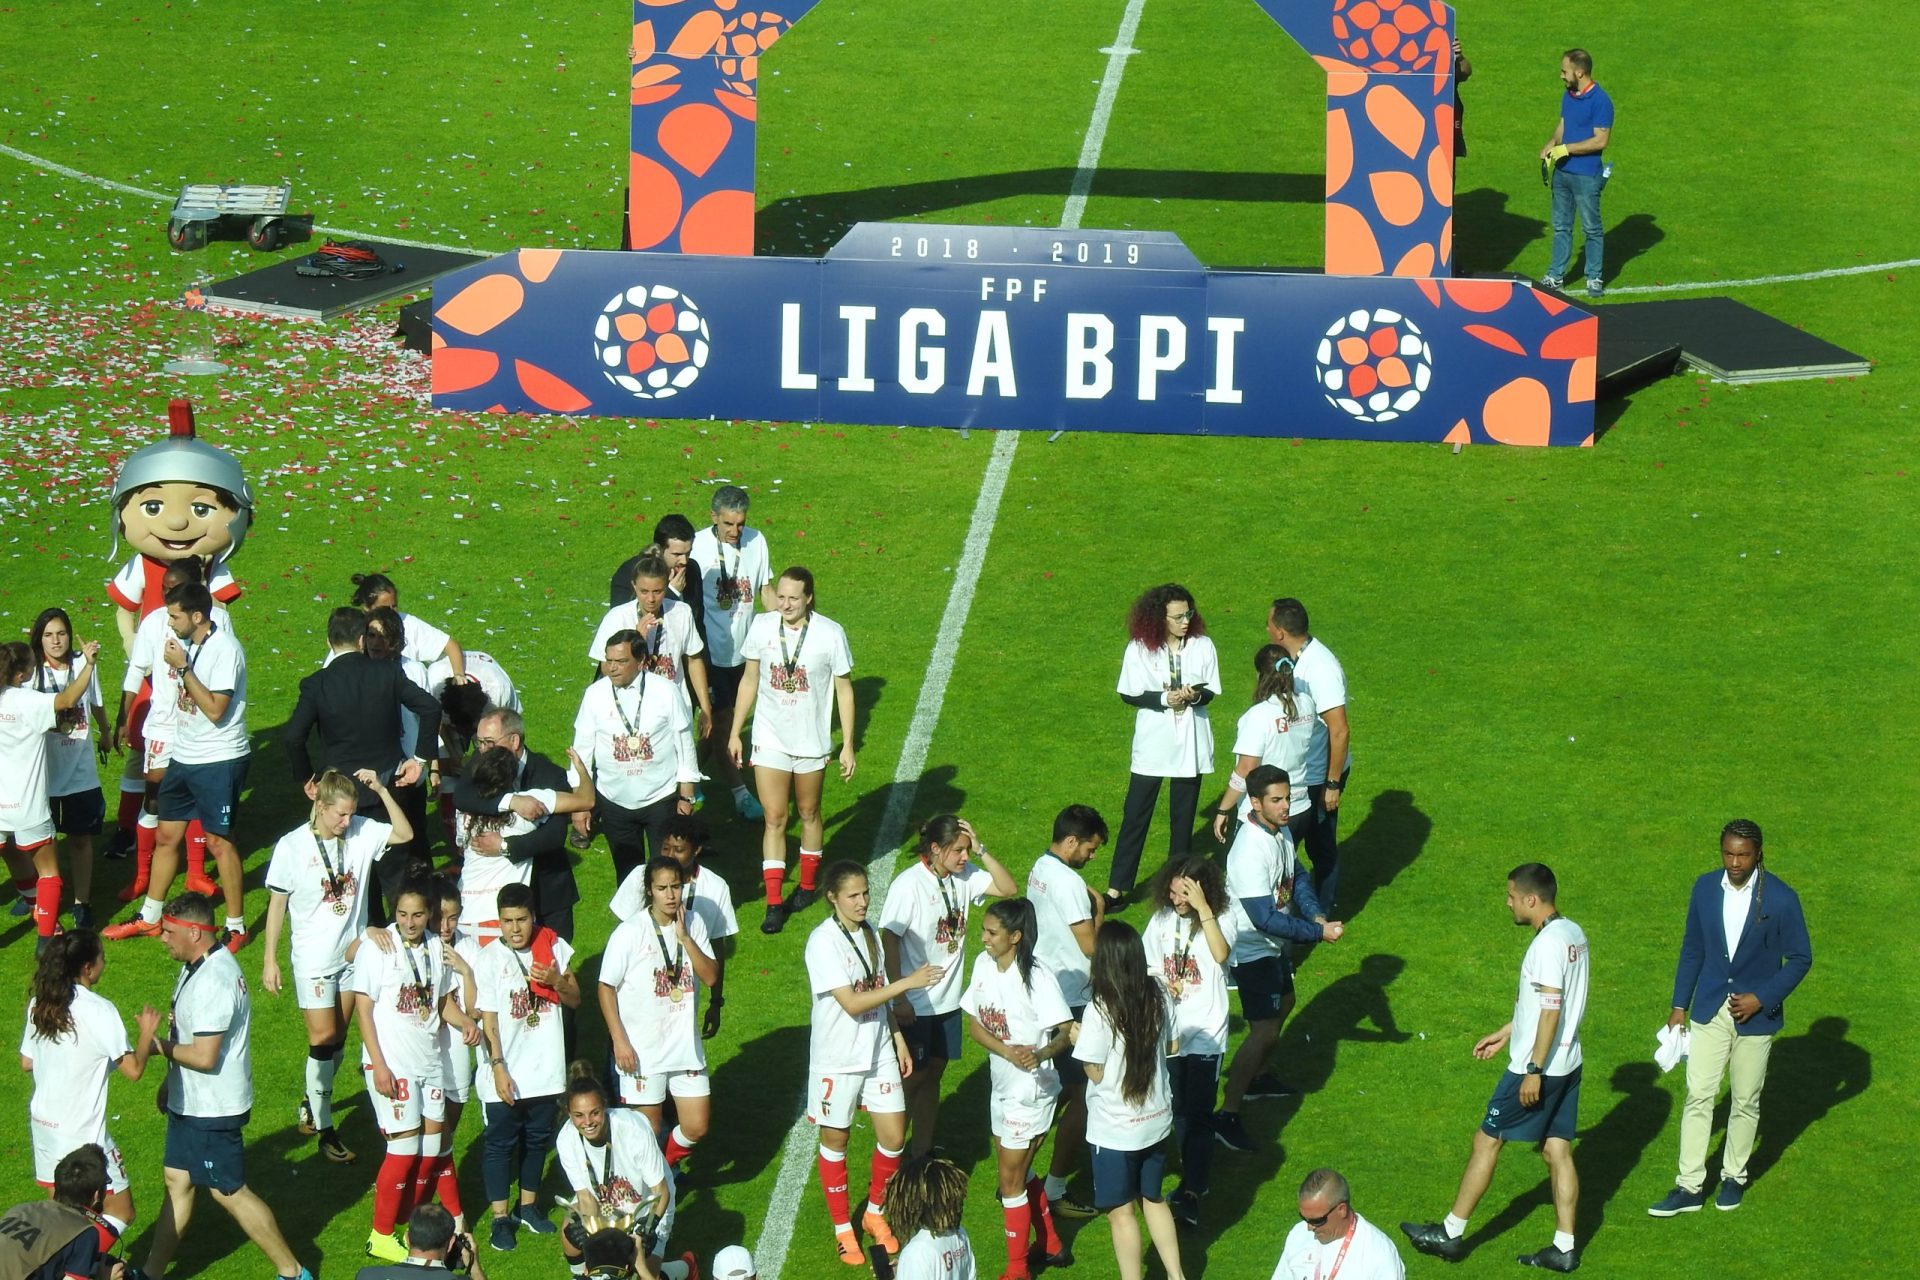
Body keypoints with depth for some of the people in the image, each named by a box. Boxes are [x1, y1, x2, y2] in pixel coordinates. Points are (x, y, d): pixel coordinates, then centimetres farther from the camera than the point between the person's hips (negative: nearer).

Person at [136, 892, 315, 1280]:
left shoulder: (213, 982, -28)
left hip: (212, 1109, -10)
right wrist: (170, 1084, 20)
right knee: (177, 1183, 17)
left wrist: (156, 1044, -16)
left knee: (229, 1191, 1)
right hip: (189, 1101, 10)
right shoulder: (198, 966, 5)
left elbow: (204, 1056, -30)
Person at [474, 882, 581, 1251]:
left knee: (538, 1138, 16)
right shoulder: (490, 959, -12)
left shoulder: (554, 948, -2)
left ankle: (528, 1207, 31)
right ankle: (501, 1218, 12)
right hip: (507, 1074, -4)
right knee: (501, 1143, 4)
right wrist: (498, 1068, -15)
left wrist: (556, 981, -17)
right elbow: (488, 1019, -11)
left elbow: (575, 1000, 5)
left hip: (546, 1068, 4)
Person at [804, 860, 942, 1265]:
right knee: (835, 1141, 9)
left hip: (879, 1052, 6)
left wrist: (899, 1042, 12)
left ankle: (875, 1213, 28)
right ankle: (843, 1228, 24)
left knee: (893, 1138, 6)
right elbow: (852, 1003, -26)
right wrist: (908, 983, -28)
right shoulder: (823, 942, -20)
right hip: (838, 1059, -6)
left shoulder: (868, 932, 3)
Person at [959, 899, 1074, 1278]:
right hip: (1003, 1086, 8)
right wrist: (1009, 1051, -19)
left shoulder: (1037, 977, -23)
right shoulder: (984, 965, -4)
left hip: (1031, 1091, -8)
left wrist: (1040, 1054, -42)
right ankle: (1051, 1246, 41)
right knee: (1019, 1171, 22)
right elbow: (974, 1026, -1)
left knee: (1011, 1179, 0)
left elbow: (1067, 1032, -22)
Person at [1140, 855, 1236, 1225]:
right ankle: (1194, 1178, 30)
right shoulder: (1162, 920, 3)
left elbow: (1221, 954, -31)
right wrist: (1161, 983, -9)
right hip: (1167, 1032, 5)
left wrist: (1203, 908, -32)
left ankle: (1191, 1194, -6)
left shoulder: (1221, 919, -11)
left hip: (1205, 1034, -5)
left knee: (1197, 1113, -7)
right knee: (1177, 1110, 15)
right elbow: (1145, 965, 11)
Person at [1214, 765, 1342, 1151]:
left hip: (1276, 945, 10)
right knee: (1265, 1032, -14)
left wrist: (1315, 914, -11)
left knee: (1283, 1004, 29)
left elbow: (1297, 877, 9)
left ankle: (1256, 1078, 50)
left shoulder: (1281, 833, -2)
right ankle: (1227, 1115, -10)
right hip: (1253, 949, -10)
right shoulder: (1251, 850, -31)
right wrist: (1318, 933, -26)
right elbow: (1265, 918, -31)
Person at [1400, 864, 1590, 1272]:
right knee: (1557, 1151, 10)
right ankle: (1564, 1248, 11)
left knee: (1486, 1141, 3)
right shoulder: (1573, 934, 9)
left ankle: (1451, 1233, 11)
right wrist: (1504, 1034, 25)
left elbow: (1551, 1010, -24)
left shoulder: (1547, 944, -21)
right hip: (1568, 1064, 9)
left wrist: (1534, 1070, -22)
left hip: (1537, 1067, -9)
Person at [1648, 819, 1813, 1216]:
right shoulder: (1705, 888, -2)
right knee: (1698, 1097, -2)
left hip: (1755, 1015, -2)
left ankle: (1734, 1176, 27)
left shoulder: (1781, 899, -13)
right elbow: (1692, 949, 8)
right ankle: (1689, 1187, 2)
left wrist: (1762, 999, -14)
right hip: (1710, 1011, 2)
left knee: (1745, 1101, 10)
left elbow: (1800, 958, -5)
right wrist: (1679, 1006, 8)